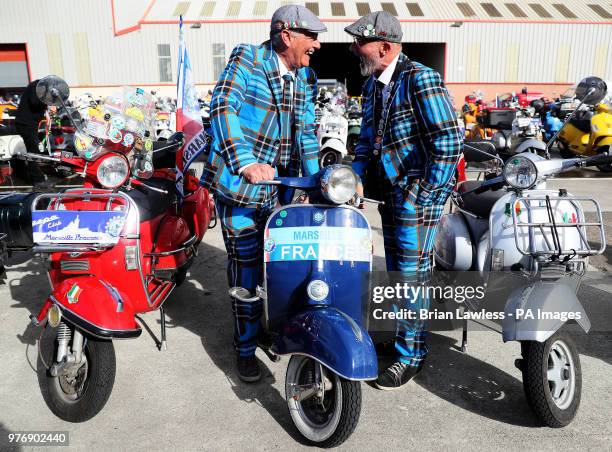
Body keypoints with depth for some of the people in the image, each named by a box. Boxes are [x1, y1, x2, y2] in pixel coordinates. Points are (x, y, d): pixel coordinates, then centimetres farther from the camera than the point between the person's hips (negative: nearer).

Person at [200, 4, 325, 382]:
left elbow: (306, 133, 8)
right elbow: (223, 107, -18)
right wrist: (246, 163, -31)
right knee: (246, 269, 2)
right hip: (238, 182, -5)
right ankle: (246, 347, 20)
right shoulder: (246, 59, -5)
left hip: (280, 187, 5)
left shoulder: (307, 80, 11)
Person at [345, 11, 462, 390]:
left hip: (417, 194, -8)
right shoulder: (373, 84, 12)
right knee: (396, 272, 16)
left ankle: (411, 354, 15)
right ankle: (404, 335, 34)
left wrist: (423, 193, -19)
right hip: (390, 191, 8)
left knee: (411, 275, -1)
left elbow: (450, 140, -19)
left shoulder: (419, 79, -14)